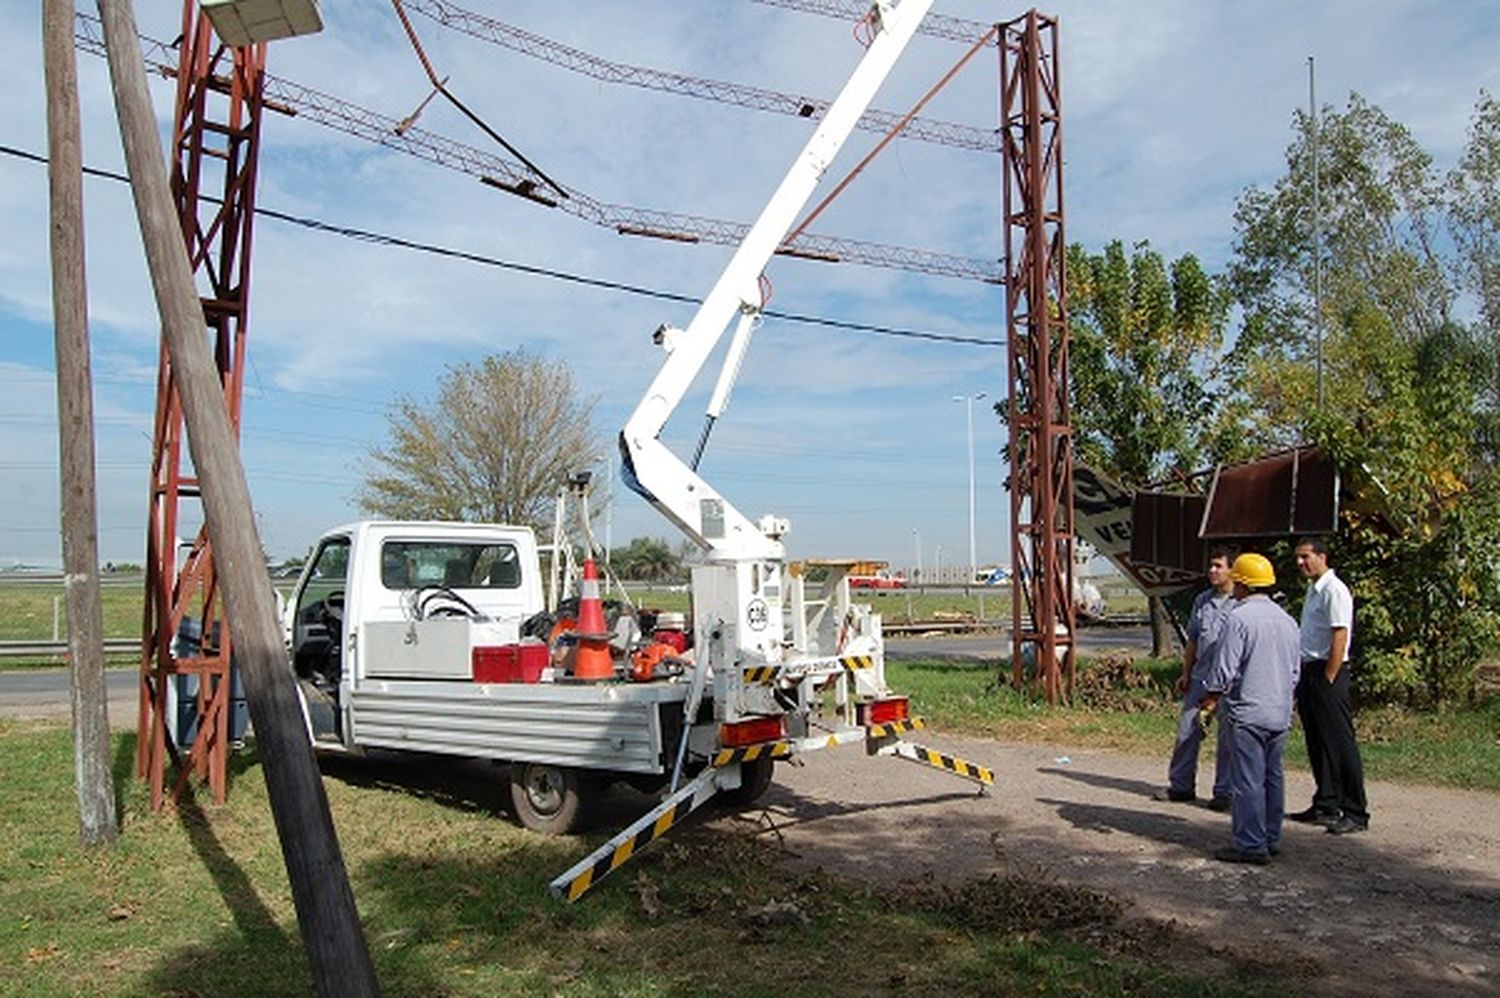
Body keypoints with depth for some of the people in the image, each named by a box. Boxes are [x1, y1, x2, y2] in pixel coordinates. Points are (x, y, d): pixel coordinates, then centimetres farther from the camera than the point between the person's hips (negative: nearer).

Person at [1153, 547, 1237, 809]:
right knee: (1187, 729, 8)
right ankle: (1180, 785, 19)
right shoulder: (1202, 600, 12)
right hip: (1200, 677, 6)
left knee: (1226, 737, 4)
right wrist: (1186, 673, 16)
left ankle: (1224, 792, 16)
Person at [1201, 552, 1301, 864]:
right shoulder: (1287, 620, 11)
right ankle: (1271, 838, 22)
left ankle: (1250, 844, -1)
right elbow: (1295, 671, 17)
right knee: (1273, 776, 15)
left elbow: (1224, 670, -16)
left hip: (1248, 713, -8)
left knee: (1249, 779, -4)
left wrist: (1211, 696, 0)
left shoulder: (1239, 618, -15)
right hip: (1281, 713, 8)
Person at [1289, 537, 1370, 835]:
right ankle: (1325, 805, 23)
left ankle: (1356, 813, 2)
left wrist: (1328, 681, -19)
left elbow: (1339, 638, -18)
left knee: (1340, 744, -4)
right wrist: (1304, 679, 15)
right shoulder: (1313, 589, 16)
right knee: (1317, 744, 14)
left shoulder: (1334, 590, -14)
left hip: (1328, 675, -10)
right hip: (1309, 671, 10)